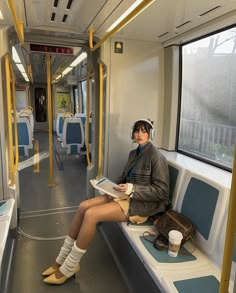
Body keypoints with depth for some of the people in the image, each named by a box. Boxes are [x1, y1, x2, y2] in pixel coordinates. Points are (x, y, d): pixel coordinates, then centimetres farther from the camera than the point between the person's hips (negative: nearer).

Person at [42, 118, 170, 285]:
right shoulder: (134, 153, 14)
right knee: (83, 206, -10)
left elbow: (162, 191, -15)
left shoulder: (156, 157, -11)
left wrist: (133, 189, -21)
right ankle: (63, 259, 0)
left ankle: (68, 269, -6)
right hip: (128, 195, 8)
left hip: (142, 204, -8)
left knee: (91, 214, -23)